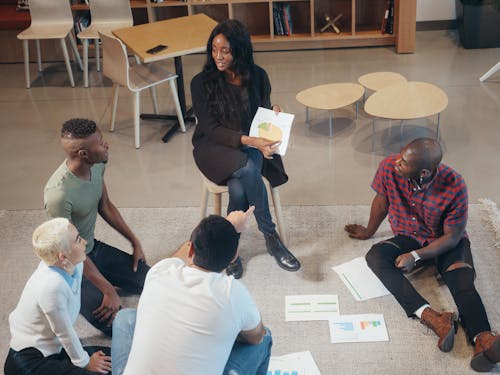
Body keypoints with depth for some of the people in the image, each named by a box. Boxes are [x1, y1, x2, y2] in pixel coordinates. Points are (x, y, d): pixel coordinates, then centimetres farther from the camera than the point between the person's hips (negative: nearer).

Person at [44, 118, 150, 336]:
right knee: (116, 324, -17)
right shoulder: (59, 194, -35)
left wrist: (135, 242, 9)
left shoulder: (96, 165, -11)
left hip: (94, 248, 8)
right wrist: (108, 291, -22)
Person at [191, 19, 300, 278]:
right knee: (248, 169, -35)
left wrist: (274, 114, -17)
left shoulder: (257, 76, -1)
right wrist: (249, 141, -29)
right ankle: (271, 237, -18)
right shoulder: (201, 82, -10)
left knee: (239, 188, -31)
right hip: (215, 147, -2)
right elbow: (211, 129, -15)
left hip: (251, 144, 2)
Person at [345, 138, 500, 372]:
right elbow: (381, 202, 0)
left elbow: (452, 236, -17)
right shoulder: (389, 168, -21)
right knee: (375, 256, -29)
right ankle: (432, 318, -42)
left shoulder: (454, 186, -27)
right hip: (409, 238, 2)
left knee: (463, 283, -32)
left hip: (446, 243, -2)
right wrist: (369, 231, 16)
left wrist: (416, 256, -27)